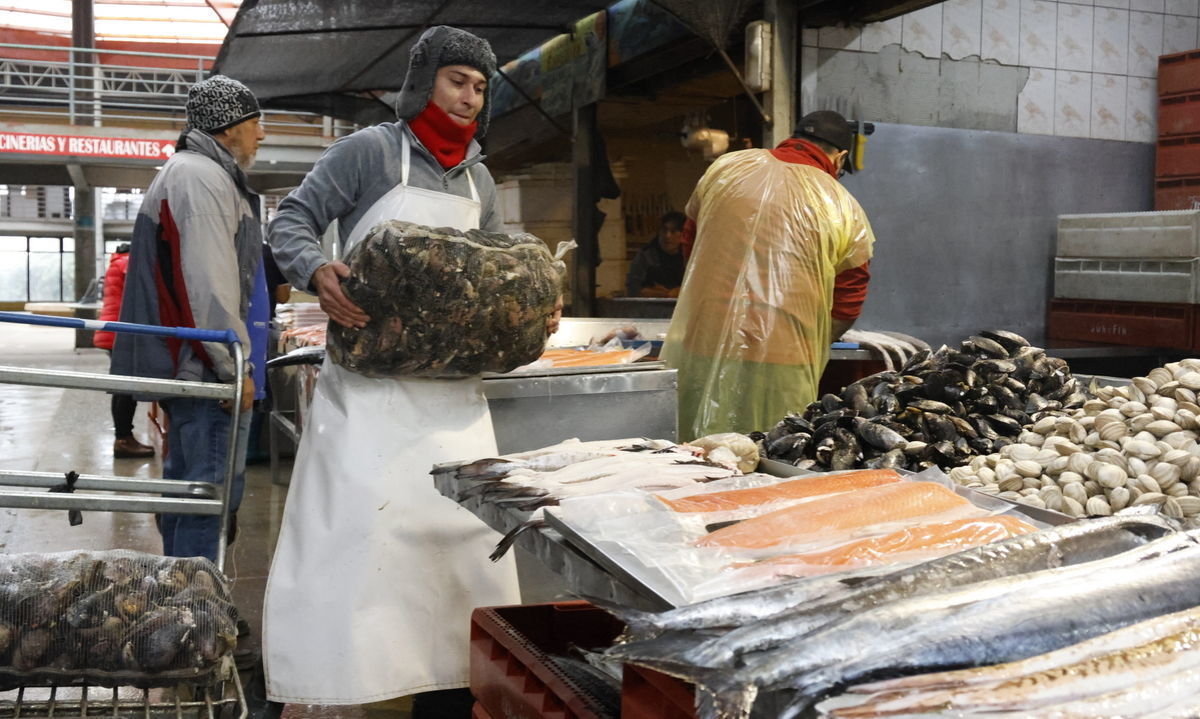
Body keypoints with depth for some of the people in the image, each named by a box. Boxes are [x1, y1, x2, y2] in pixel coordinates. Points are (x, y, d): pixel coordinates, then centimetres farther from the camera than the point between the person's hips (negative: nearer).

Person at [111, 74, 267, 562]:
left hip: (185, 361, 11)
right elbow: (211, 285, -22)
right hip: (206, 364, -11)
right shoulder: (203, 177, -13)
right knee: (212, 487, -8)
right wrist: (234, 367, -19)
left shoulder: (184, 171, 22)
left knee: (186, 482, 16)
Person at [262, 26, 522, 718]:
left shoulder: (478, 179, 17)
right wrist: (317, 271, -24)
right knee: (357, 524, -8)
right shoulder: (369, 151, -1)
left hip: (451, 382, 6)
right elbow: (291, 222, -3)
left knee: (461, 527, 6)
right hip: (370, 380, -6)